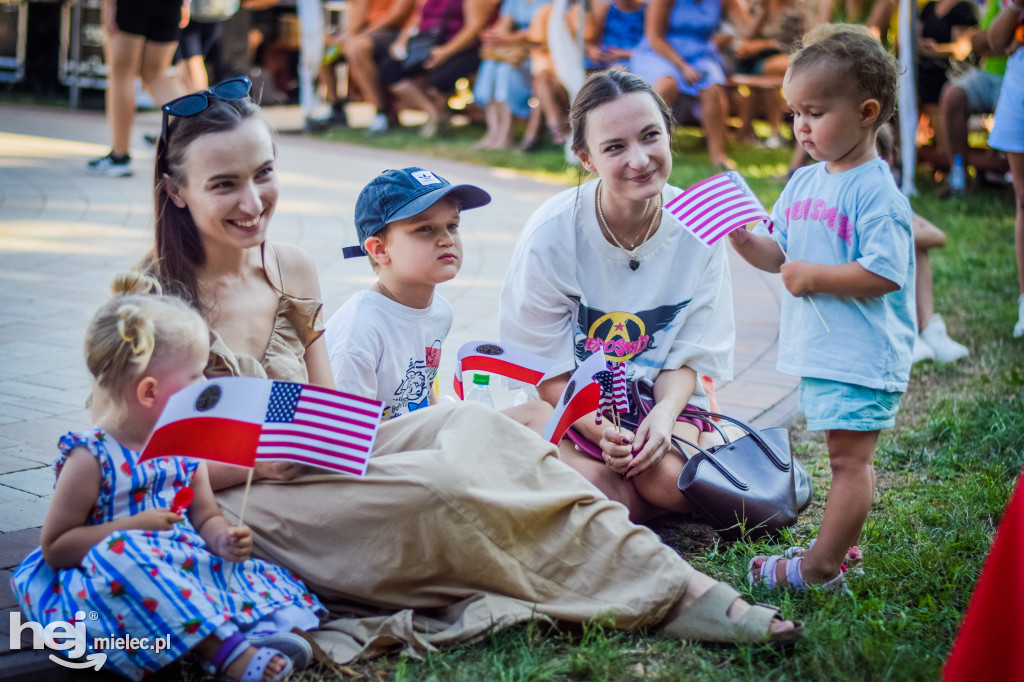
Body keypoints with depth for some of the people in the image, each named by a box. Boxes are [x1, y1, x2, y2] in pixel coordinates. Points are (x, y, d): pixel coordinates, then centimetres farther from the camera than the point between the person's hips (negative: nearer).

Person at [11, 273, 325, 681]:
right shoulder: (92, 458, -11)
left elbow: (206, 517, 19)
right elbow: (54, 547, -9)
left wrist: (224, 539, -6)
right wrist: (132, 526, -18)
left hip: (185, 566, 7)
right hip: (117, 584, -7)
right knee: (122, 554, -36)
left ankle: (263, 632, -43)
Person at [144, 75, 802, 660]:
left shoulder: (291, 270, 6)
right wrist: (258, 460, -25)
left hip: (307, 469, 6)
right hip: (230, 505, -6)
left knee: (470, 425, -22)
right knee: (440, 483, -30)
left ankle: (672, 586, -24)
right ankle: (665, 596, -20)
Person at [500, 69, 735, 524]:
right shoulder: (552, 234, -16)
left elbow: (685, 359, -1)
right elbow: (548, 372, -9)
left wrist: (664, 415, -23)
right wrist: (599, 427, -28)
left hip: (661, 403, 2)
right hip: (570, 407, -2)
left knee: (671, 476, -29)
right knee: (590, 487, -32)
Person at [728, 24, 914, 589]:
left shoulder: (875, 192, -17)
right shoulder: (803, 183, 9)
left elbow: (884, 275, -23)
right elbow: (780, 254, 14)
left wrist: (812, 276, -19)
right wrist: (744, 241, -5)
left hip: (862, 355, -8)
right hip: (819, 351, 8)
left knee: (849, 457, -1)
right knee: (845, 456, 18)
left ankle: (821, 566, 3)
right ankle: (841, 541, 28)